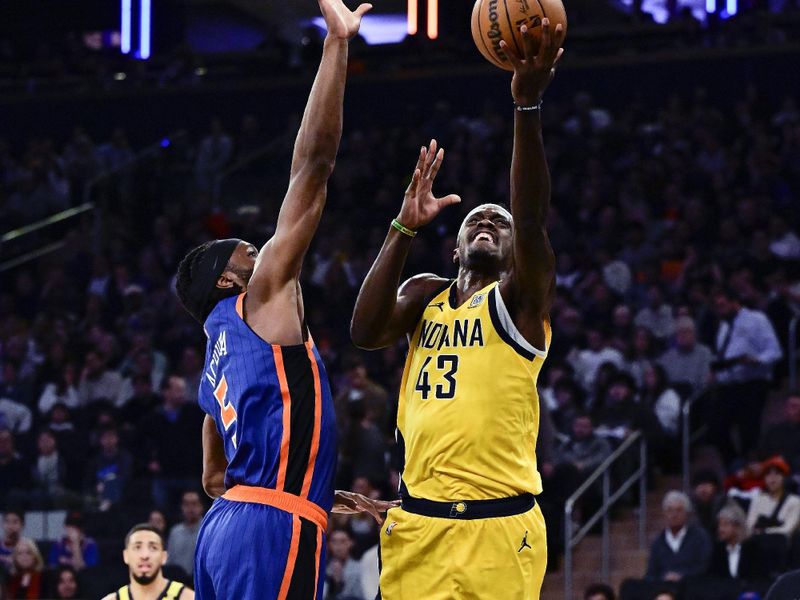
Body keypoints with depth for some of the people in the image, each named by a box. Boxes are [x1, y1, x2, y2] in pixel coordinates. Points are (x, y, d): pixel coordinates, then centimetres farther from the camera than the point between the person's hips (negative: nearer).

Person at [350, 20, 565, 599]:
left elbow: (531, 223, -17)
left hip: (499, 528, -4)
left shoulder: (520, 299, 3)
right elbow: (365, 331, -4)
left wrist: (528, 105, -28)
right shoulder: (425, 295, 16)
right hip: (418, 523, 4)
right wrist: (404, 228, -9)